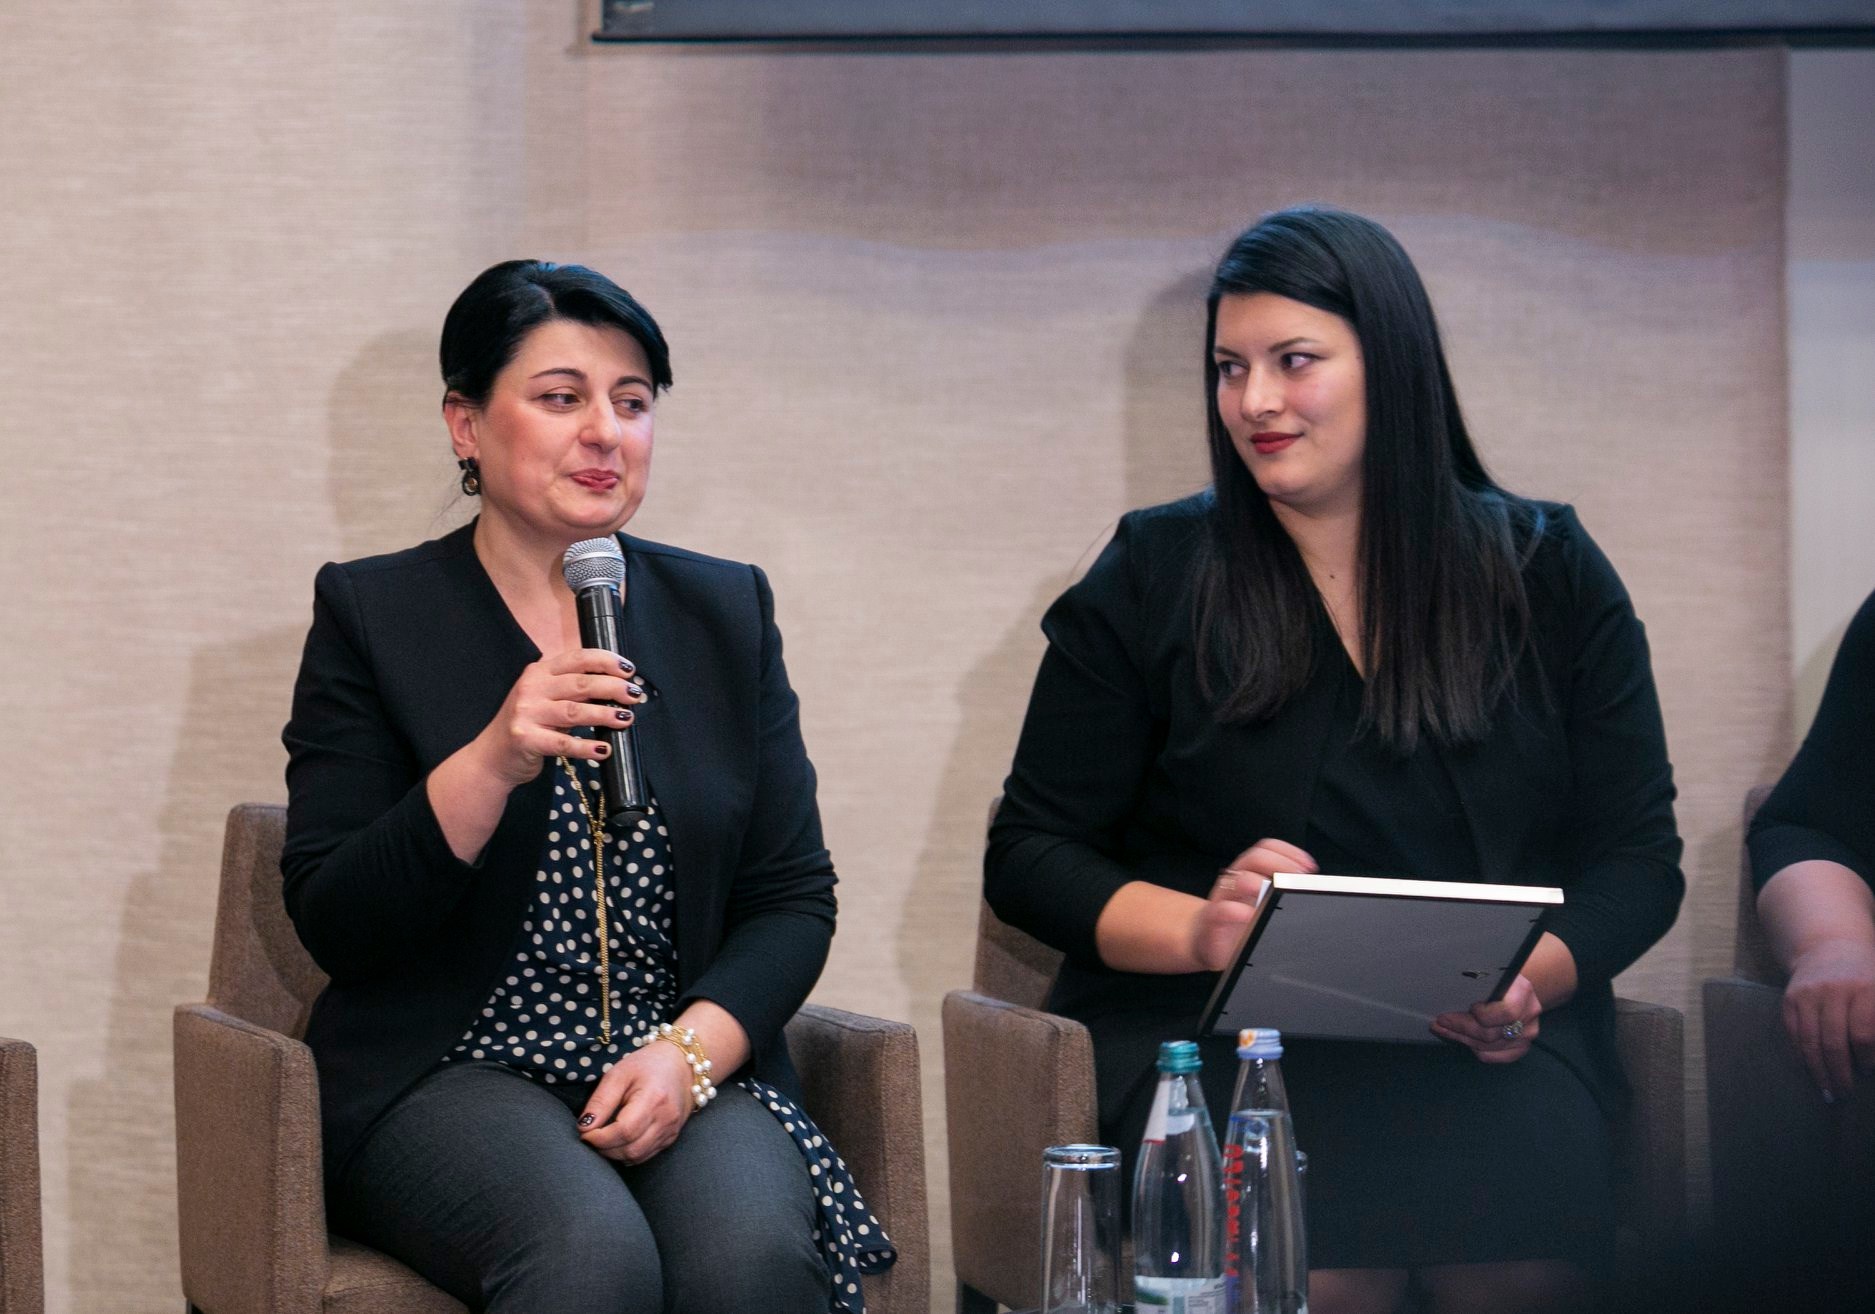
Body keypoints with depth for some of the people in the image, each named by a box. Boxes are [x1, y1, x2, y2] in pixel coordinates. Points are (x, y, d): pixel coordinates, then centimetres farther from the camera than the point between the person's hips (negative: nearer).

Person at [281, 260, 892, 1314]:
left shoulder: (727, 611, 13)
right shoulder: (373, 617, 3)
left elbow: (793, 898, 10)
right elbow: (333, 926, -5)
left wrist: (691, 1050, -9)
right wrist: (492, 762, -20)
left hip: (692, 1076, 3)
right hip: (453, 1074, -2)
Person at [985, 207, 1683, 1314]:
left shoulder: (1547, 572, 12)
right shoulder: (1152, 580, 9)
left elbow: (1636, 858, 10)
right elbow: (1031, 857, 8)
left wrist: (1531, 975, -12)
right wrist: (1197, 929, -13)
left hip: (1479, 1043, 1)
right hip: (1212, 1030, -1)